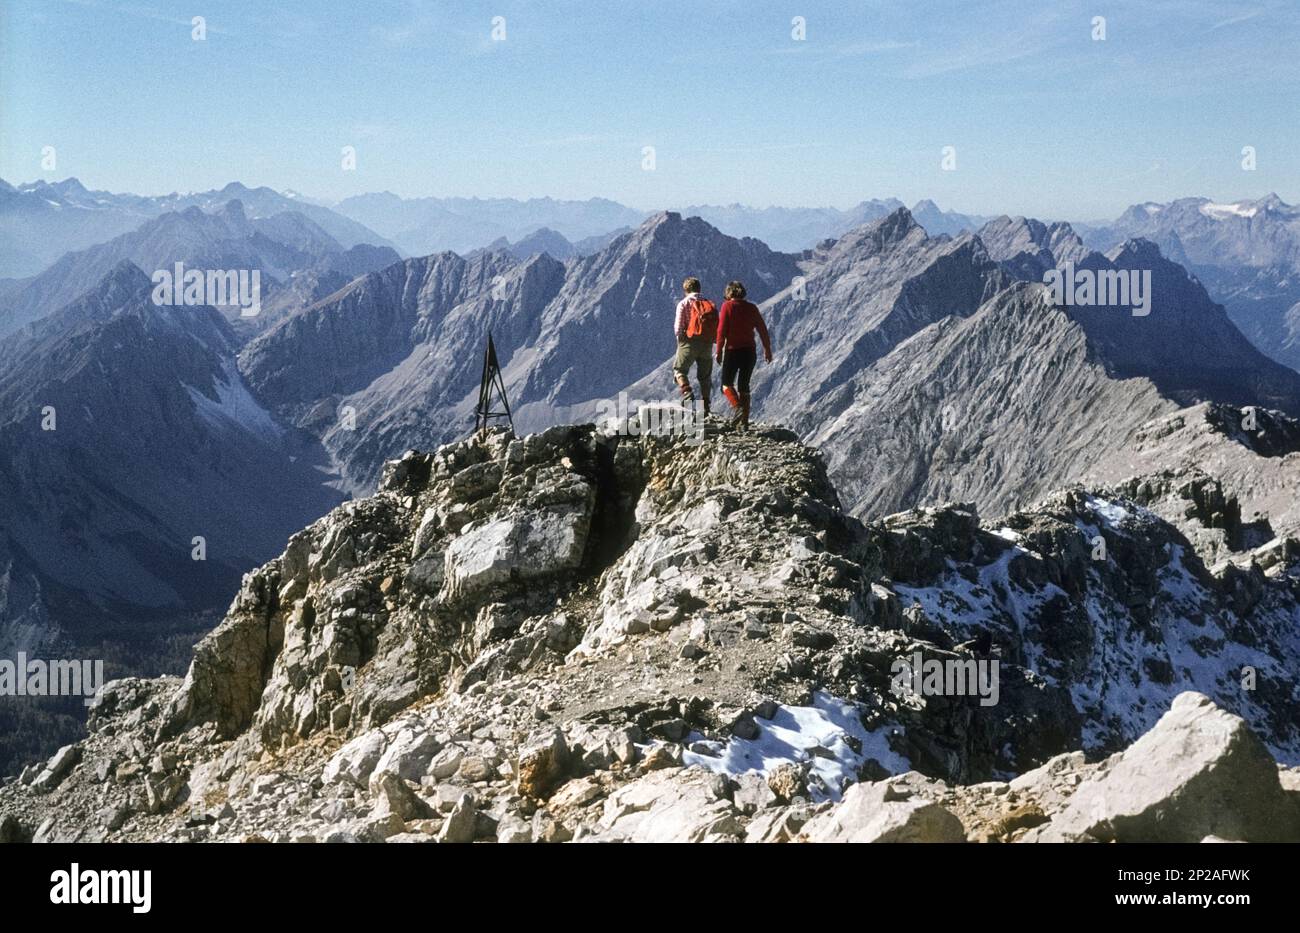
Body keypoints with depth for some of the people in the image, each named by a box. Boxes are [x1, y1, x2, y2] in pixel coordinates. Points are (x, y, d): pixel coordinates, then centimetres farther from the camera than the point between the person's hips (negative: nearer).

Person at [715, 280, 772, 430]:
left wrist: (719, 351, -3)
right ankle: (744, 422, 10)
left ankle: (738, 407, -15)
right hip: (750, 351, 4)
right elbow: (763, 329, 8)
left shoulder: (727, 306, -6)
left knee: (726, 383, 11)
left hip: (733, 350, -4)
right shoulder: (752, 307, 5)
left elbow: (722, 330, -10)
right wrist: (767, 349, 18)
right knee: (744, 386, 13)